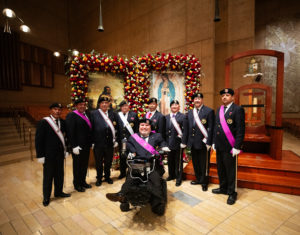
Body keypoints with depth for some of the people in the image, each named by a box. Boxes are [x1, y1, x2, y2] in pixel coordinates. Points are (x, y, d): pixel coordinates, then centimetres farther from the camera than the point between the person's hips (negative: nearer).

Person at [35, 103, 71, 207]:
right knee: (48, 176, 10)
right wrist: (40, 155, -12)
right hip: (48, 155, -4)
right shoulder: (43, 122, -12)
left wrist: (66, 150, 4)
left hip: (60, 154, 5)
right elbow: (38, 140, -12)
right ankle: (46, 197, 29)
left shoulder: (62, 122, 1)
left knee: (59, 174, 17)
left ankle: (58, 192, 38)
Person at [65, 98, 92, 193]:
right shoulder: (71, 116, -11)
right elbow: (70, 132, -16)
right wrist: (74, 146, -19)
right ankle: (77, 184, 26)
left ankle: (83, 181, 34)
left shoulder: (87, 115, 10)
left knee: (85, 164, 17)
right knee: (77, 165, 8)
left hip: (87, 145, 7)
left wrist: (91, 142, 11)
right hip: (78, 146, -7)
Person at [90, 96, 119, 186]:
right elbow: (91, 128, -5)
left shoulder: (112, 114, 7)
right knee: (99, 162, 12)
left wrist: (116, 140, 2)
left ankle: (107, 176, 34)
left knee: (108, 162, 15)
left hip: (110, 143, 2)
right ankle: (99, 178, 30)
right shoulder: (93, 114, -1)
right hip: (98, 143, -2)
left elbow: (116, 128, 7)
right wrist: (92, 141, -9)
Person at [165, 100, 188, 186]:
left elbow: (185, 131, -11)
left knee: (178, 161, 7)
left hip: (178, 143, -5)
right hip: (168, 143, 5)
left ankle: (179, 178, 21)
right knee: (170, 160, 17)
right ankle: (171, 175, 36)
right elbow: (165, 130, 9)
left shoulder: (183, 117, -6)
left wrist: (183, 142, -16)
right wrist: (164, 141, 4)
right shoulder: (166, 117, 9)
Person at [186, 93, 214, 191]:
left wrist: (208, 142, -15)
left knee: (204, 164, 6)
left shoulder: (209, 111, -6)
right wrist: (188, 141, 8)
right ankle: (198, 179, 34)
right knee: (195, 163, 16)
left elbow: (210, 128, -11)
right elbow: (188, 128, 12)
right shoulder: (190, 112, 11)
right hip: (193, 143, 6)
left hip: (203, 143, -5)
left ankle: (204, 182, 23)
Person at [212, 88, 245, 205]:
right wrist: (214, 142, 12)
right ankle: (223, 188, 34)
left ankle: (232, 193, 22)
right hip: (219, 146, 7)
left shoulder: (238, 109, -9)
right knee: (220, 168, 17)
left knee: (230, 170, 5)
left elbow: (240, 130, -14)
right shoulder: (219, 110, 12)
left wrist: (236, 147, -17)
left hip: (230, 147, -7)